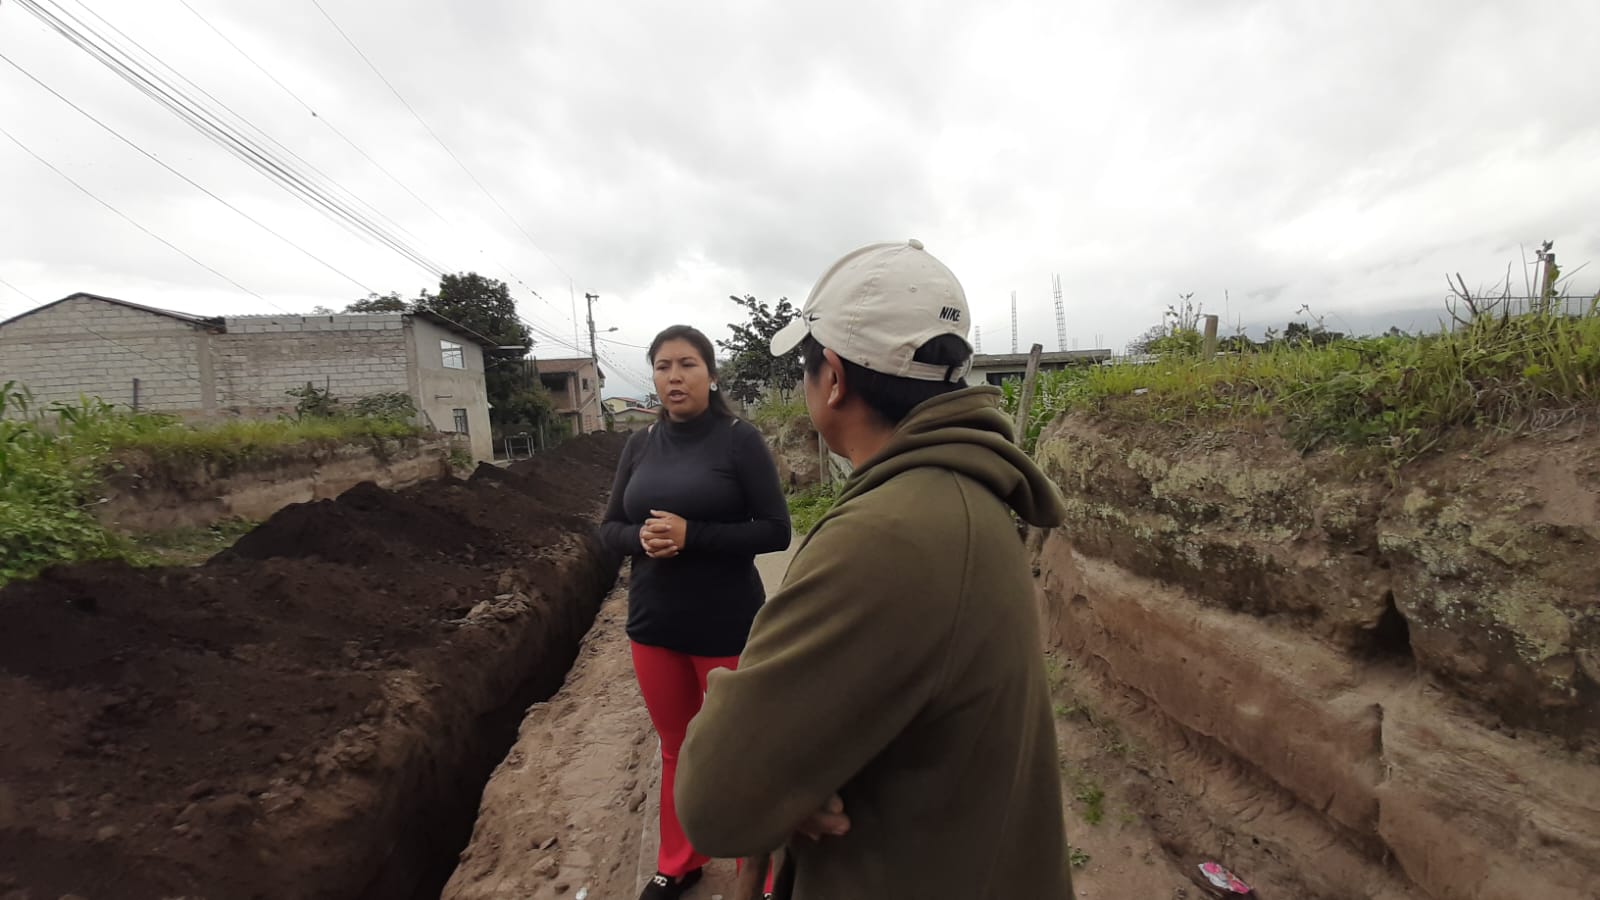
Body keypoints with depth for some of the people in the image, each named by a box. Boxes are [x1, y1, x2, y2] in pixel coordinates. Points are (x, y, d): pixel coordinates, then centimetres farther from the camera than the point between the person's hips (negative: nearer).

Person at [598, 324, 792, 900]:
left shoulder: (740, 440, -10)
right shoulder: (640, 445, 3)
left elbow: (776, 530, -13)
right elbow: (609, 528, 7)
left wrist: (692, 535, -24)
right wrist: (641, 538, -15)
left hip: (726, 629, -4)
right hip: (653, 625, 4)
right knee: (676, 750, 21)